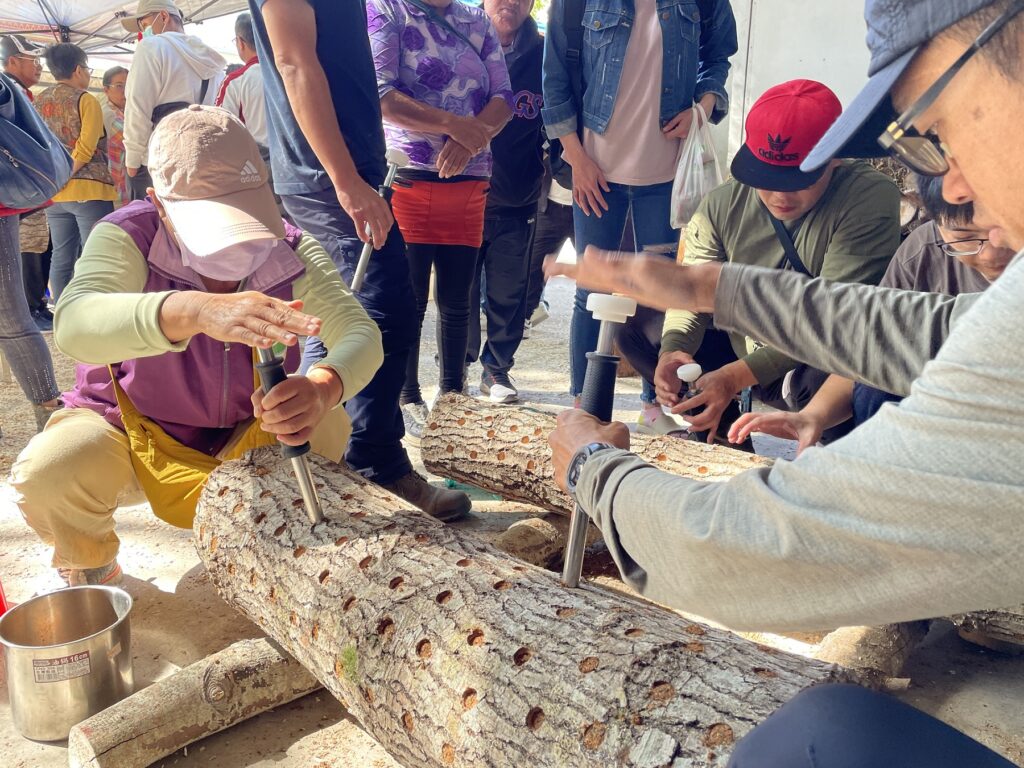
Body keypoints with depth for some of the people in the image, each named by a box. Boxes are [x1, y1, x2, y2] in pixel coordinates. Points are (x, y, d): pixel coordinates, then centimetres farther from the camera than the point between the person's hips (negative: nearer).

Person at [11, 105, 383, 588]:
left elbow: (360, 332, -28)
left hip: (246, 430, 2)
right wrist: (195, 311, -64)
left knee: (330, 430, -22)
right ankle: (92, 571, 6)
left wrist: (323, 388, -53)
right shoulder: (127, 237, -24)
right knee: (45, 476, -29)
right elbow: (73, 323, -44)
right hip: (131, 432, -2)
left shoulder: (291, 252, -16)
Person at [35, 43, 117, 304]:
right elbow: (86, 149, -15)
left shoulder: (38, 102, 14)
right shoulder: (86, 100, -5)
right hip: (89, 189, -6)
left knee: (61, 258, 9)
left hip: (54, 194, 6)